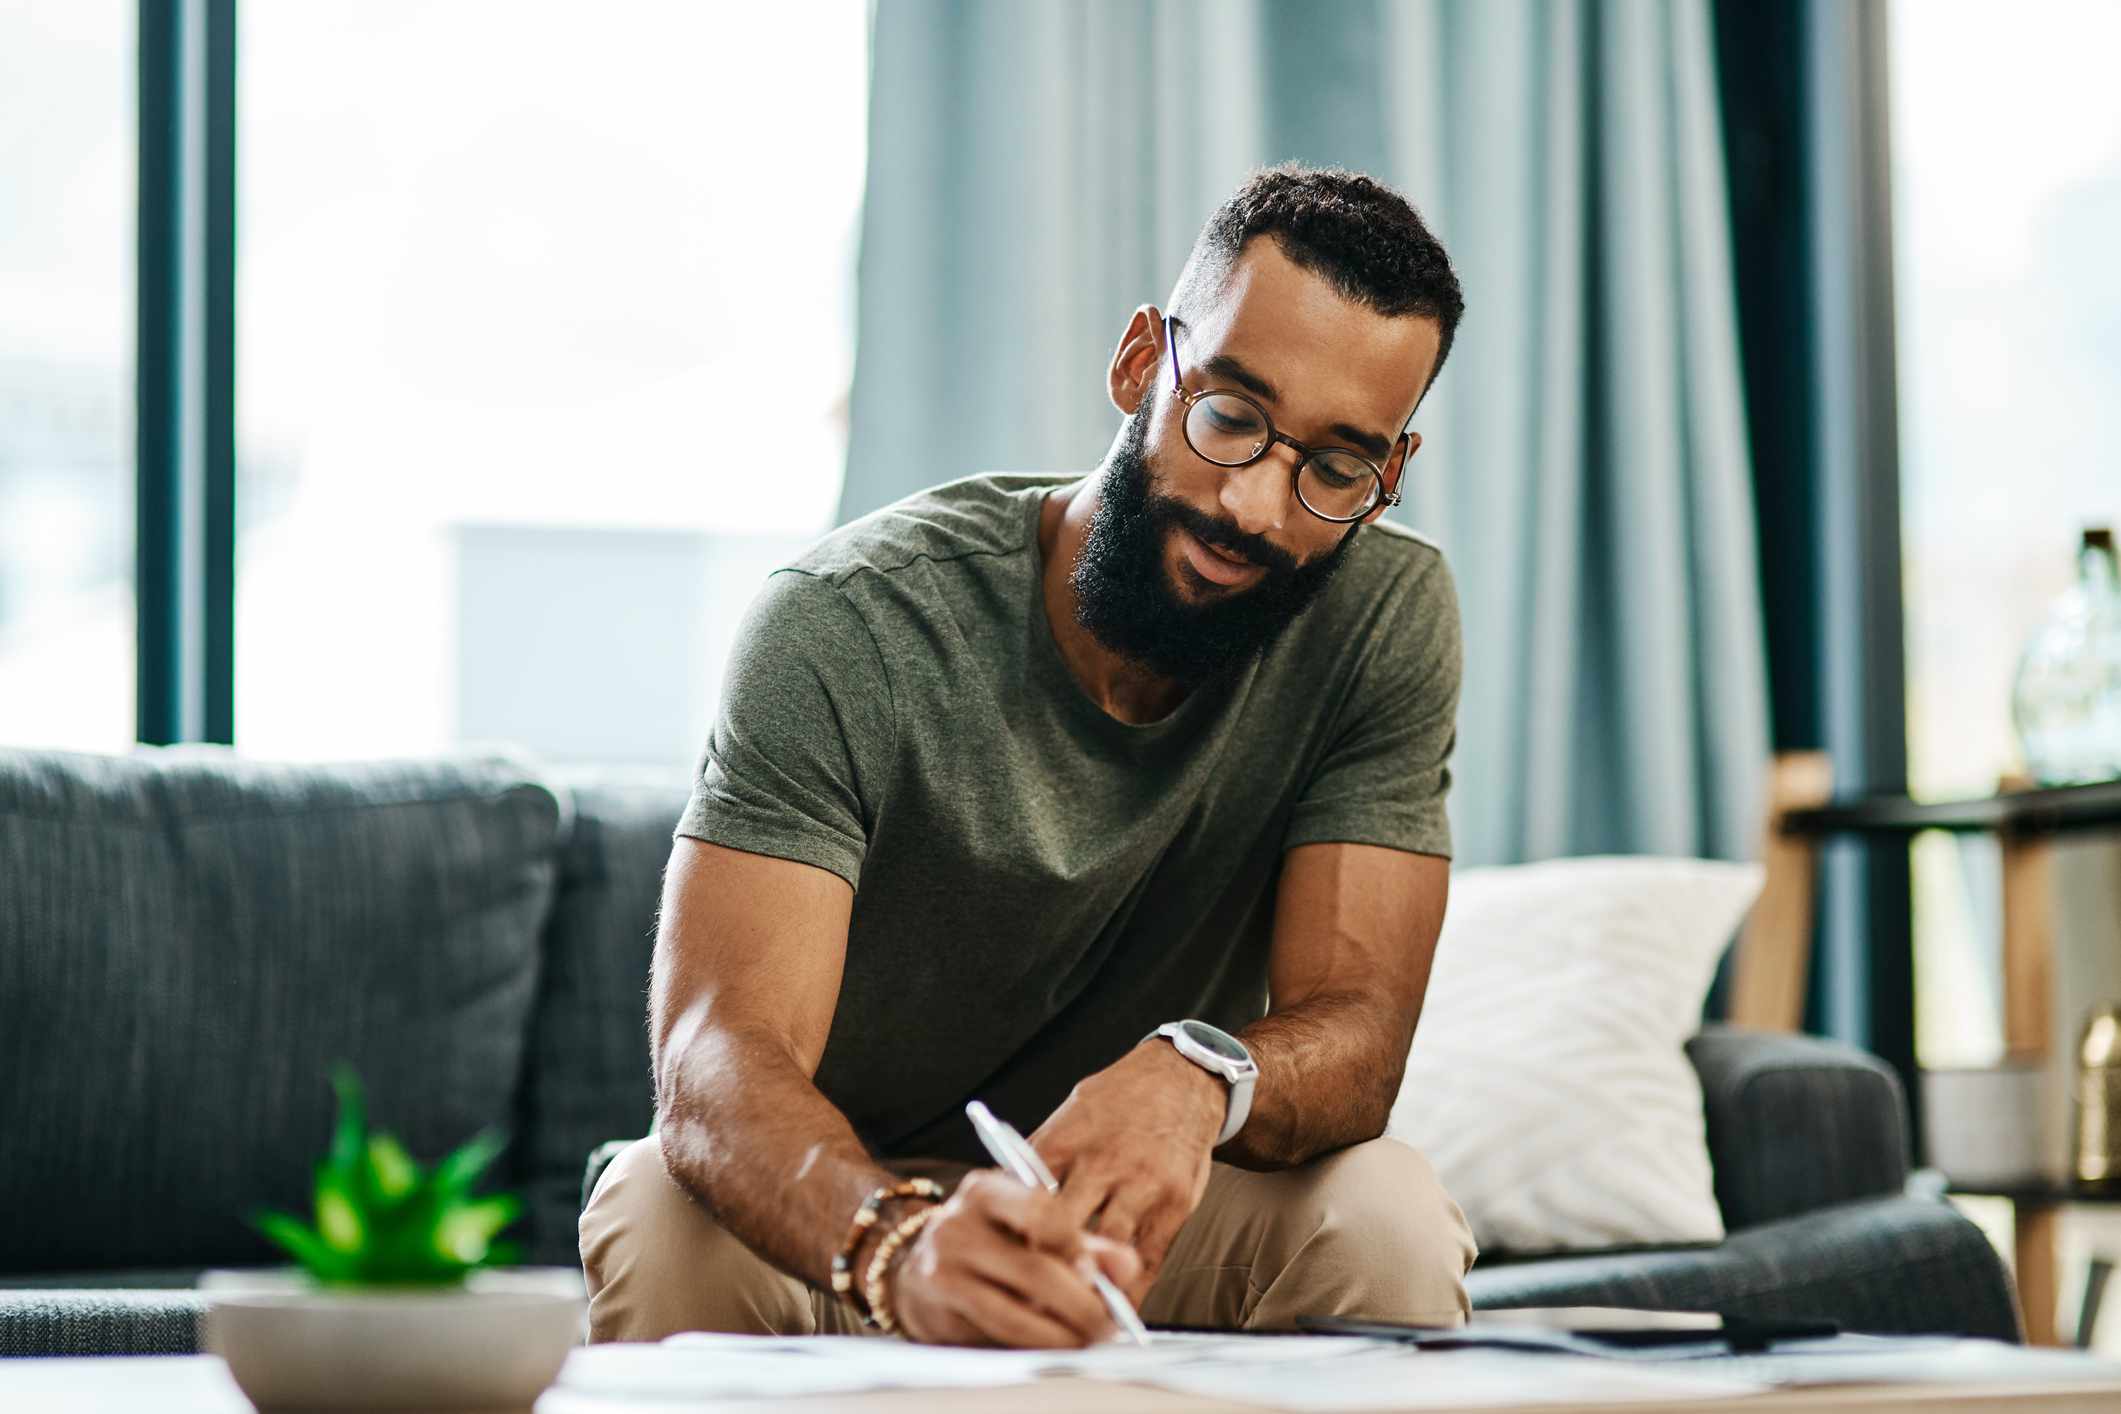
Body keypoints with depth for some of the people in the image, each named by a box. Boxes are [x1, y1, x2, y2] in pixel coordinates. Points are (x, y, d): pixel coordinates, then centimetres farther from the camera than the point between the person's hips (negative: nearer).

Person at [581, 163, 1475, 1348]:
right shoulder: (848, 627, -22)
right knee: (670, 1216, -34)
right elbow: (720, 1055, -32)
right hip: (842, 1205, -2)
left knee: (1387, 1215, -28)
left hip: (1136, 1209, 2)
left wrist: (1199, 1076, -44)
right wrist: (900, 1246, -55)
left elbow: (1357, 1030, -18)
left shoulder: (1389, 618, -13)